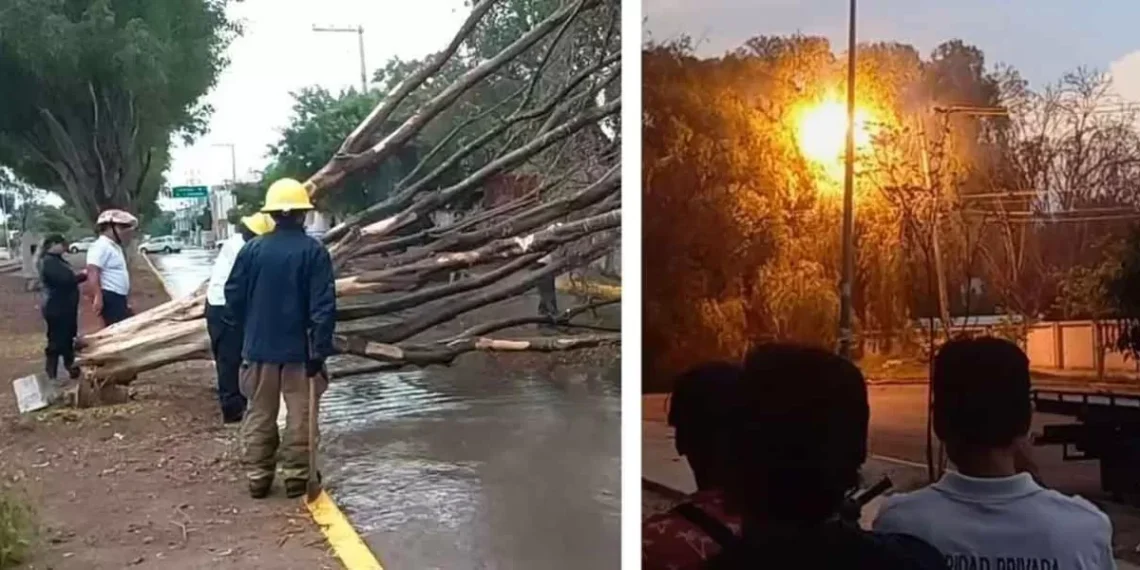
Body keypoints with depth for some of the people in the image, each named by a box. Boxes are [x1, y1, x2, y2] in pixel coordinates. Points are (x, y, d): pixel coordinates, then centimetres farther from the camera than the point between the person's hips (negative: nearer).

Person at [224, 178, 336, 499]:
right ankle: (297, 476, 13)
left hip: (259, 346, 3)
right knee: (300, 414, 8)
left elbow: (233, 297, 2)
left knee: (259, 414, 13)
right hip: (300, 348, -3)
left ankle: (257, 477, 18)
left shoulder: (252, 250, -3)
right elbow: (323, 305, -15)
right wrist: (320, 349, -12)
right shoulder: (313, 251, -11)